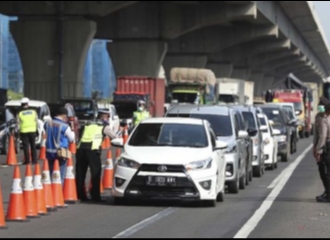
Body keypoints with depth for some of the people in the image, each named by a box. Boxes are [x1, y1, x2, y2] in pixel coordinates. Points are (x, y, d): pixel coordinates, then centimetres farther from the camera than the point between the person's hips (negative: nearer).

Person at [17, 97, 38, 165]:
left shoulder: (20, 113, -5)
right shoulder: (33, 111, 2)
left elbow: (18, 124, -3)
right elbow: (36, 121, 5)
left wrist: (18, 131, 7)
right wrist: (36, 129, 15)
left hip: (24, 131, -2)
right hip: (32, 130, 2)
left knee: (26, 146, 3)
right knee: (33, 146, 10)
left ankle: (27, 160, 1)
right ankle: (34, 160, 10)